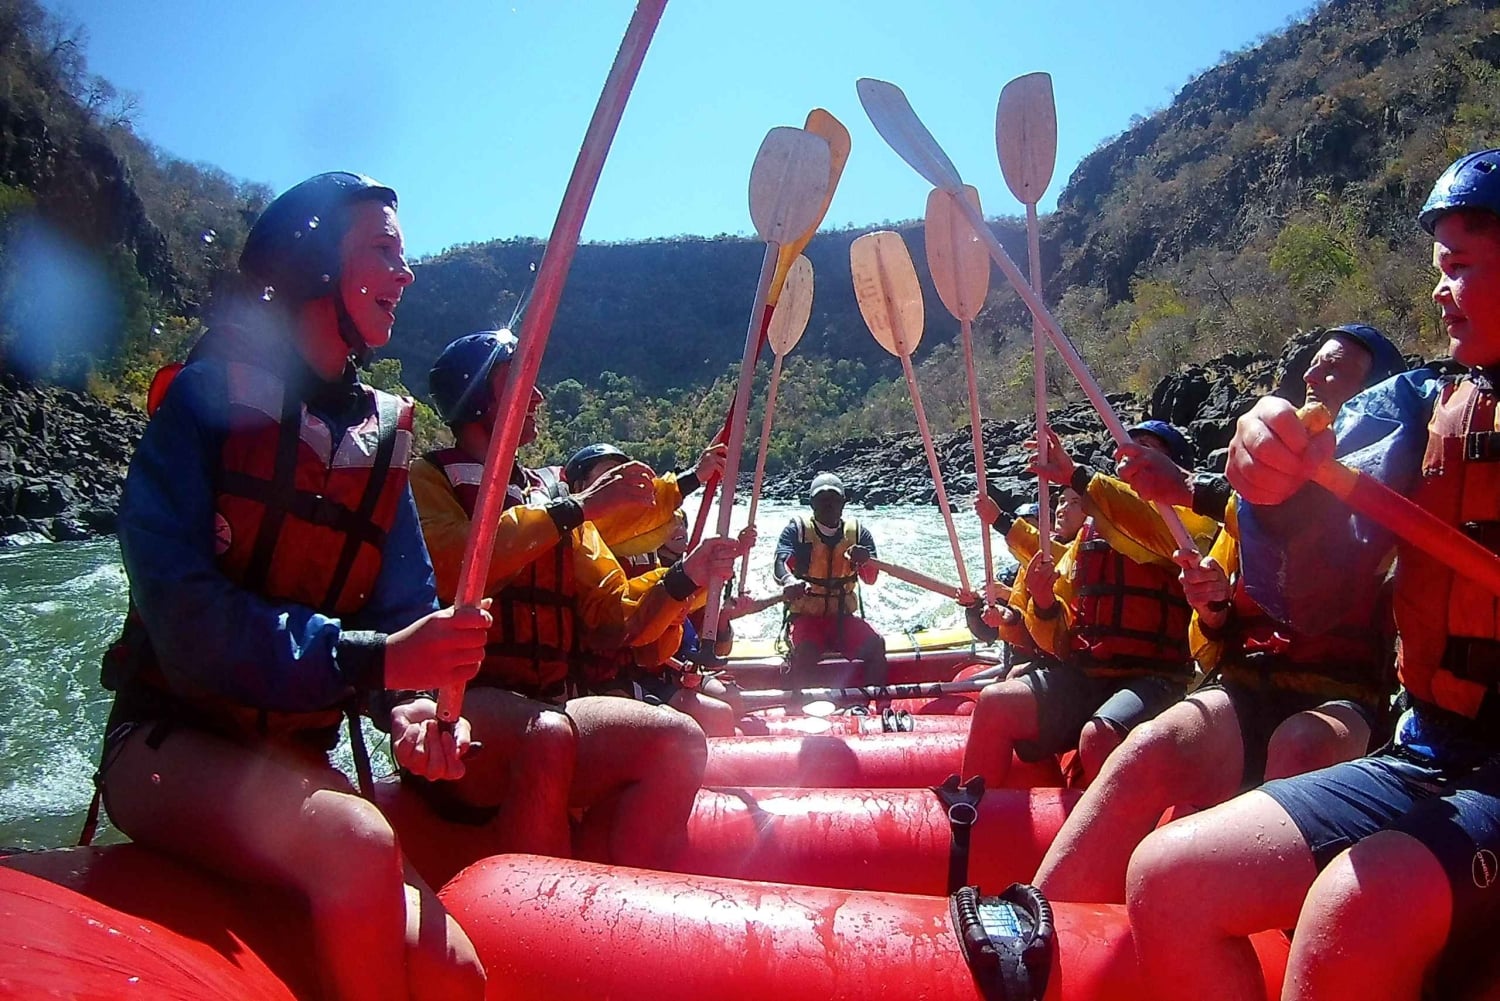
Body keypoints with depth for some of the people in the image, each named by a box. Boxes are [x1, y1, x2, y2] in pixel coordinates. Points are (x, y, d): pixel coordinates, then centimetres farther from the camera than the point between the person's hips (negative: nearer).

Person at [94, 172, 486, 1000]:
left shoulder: (383, 437, 8)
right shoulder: (210, 397, -8)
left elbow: (407, 615, 5)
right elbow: (185, 620, -19)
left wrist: (414, 705, -16)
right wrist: (371, 657, -27)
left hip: (295, 763, 5)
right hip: (169, 743, -4)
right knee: (359, 847, -34)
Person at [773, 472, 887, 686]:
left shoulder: (858, 532, 5)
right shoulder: (797, 529, -1)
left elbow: (871, 579, -4)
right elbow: (781, 562, -20)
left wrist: (865, 561, -29)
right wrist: (789, 581, -44)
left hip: (844, 618, 2)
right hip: (805, 616, -2)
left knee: (875, 643, -25)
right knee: (806, 650, -34)